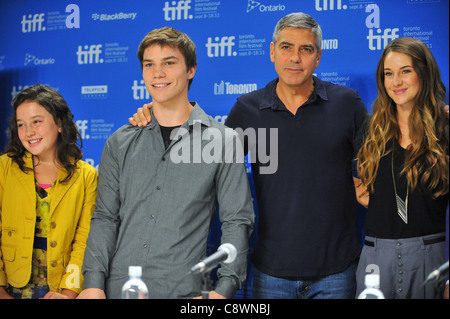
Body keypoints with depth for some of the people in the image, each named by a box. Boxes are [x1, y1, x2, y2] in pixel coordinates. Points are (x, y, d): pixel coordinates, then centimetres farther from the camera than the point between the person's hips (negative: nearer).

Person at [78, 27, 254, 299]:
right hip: (117, 287, 3)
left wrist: (223, 289, -13)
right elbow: (105, 217, 7)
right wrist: (93, 282, -5)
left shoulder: (223, 140, -1)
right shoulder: (121, 143, 8)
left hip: (180, 290, -2)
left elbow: (237, 221, -3)